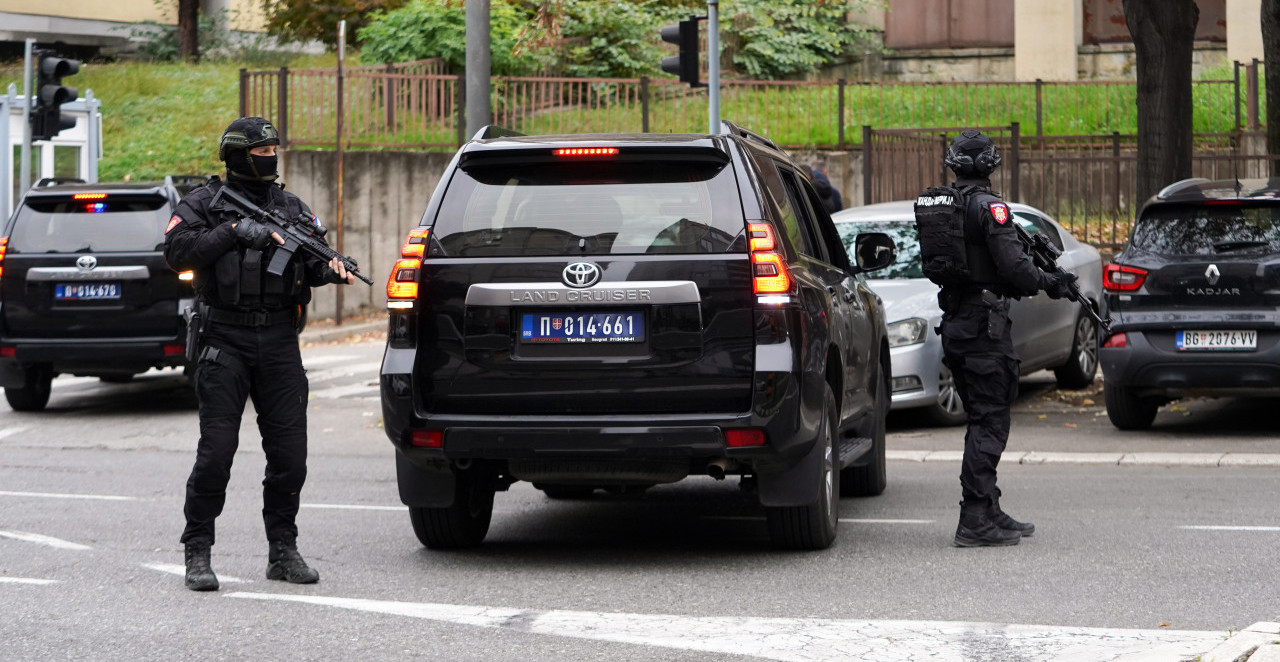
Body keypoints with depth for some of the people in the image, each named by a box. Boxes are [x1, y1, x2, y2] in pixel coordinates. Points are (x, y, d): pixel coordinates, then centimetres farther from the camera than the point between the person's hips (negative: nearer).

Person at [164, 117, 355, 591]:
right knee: (217, 450, -7)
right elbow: (177, 249, -12)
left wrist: (330, 269, -13)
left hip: (279, 342, 4)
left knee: (289, 452, 3)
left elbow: (310, 262, 10)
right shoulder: (205, 203, 3)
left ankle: (283, 549, 14)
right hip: (226, 342, -4)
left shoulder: (293, 208, 15)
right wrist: (236, 232, -18)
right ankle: (197, 552, 2)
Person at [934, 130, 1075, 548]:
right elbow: (1014, 266, -19)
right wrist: (1049, 283, -1)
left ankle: (989, 512, 22)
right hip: (985, 324, -8)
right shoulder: (990, 207, -14)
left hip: (954, 323, 8)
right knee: (989, 423, -5)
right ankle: (976, 521, -8)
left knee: (981, 420, 16)